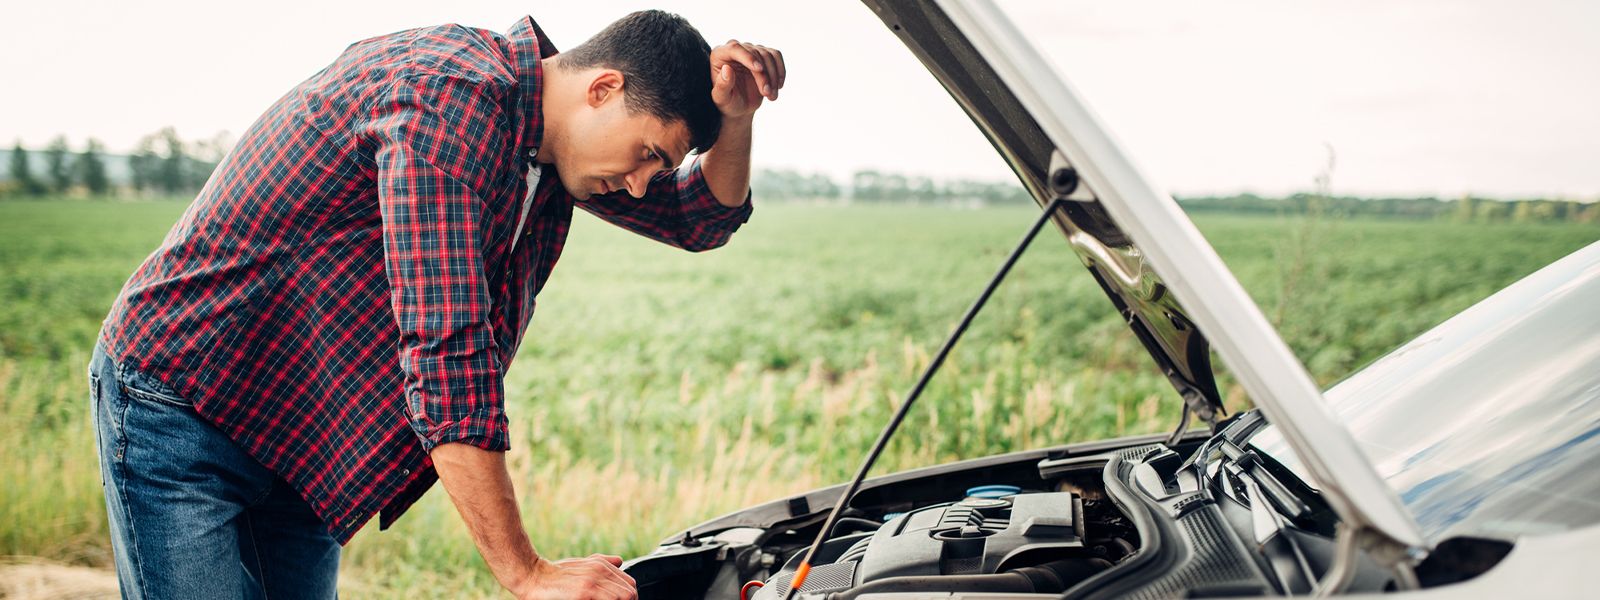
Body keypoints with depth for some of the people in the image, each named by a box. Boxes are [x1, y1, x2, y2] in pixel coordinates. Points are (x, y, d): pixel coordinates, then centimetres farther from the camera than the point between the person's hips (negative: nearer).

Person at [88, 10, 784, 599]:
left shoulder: (539, 127, 2)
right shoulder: (452, 100, -27)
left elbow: (700, 217, 13)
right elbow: (446, 351, -33)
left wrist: (734, 117, -10)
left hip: (298, 442, 9)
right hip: (180, 406, -8)